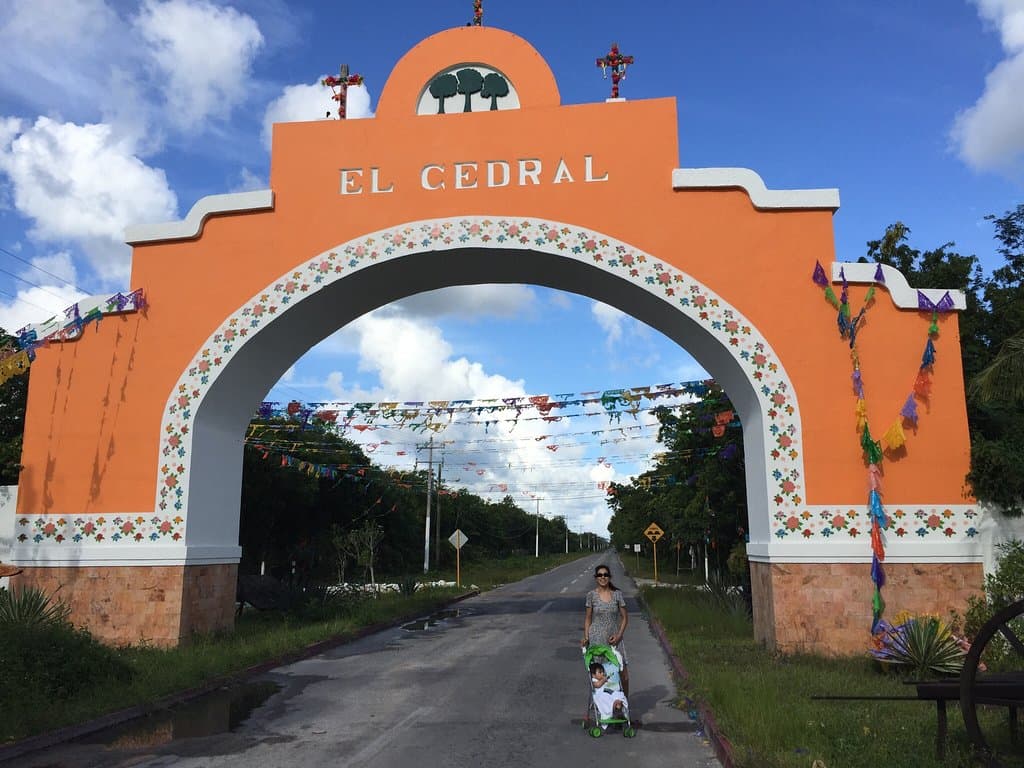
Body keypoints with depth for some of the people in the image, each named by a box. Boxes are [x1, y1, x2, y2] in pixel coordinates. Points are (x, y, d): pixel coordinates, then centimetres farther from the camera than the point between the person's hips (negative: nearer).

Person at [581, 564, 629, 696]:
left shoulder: (617, 594, -1)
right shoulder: (591, 595, -1)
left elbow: (625, 617, 4)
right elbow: (588, 618, 7)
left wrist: (619, 635, -7)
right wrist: (586, 637, -2)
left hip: (614, 638, 1)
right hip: (596, 639, 0)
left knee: (623, 672, -1)